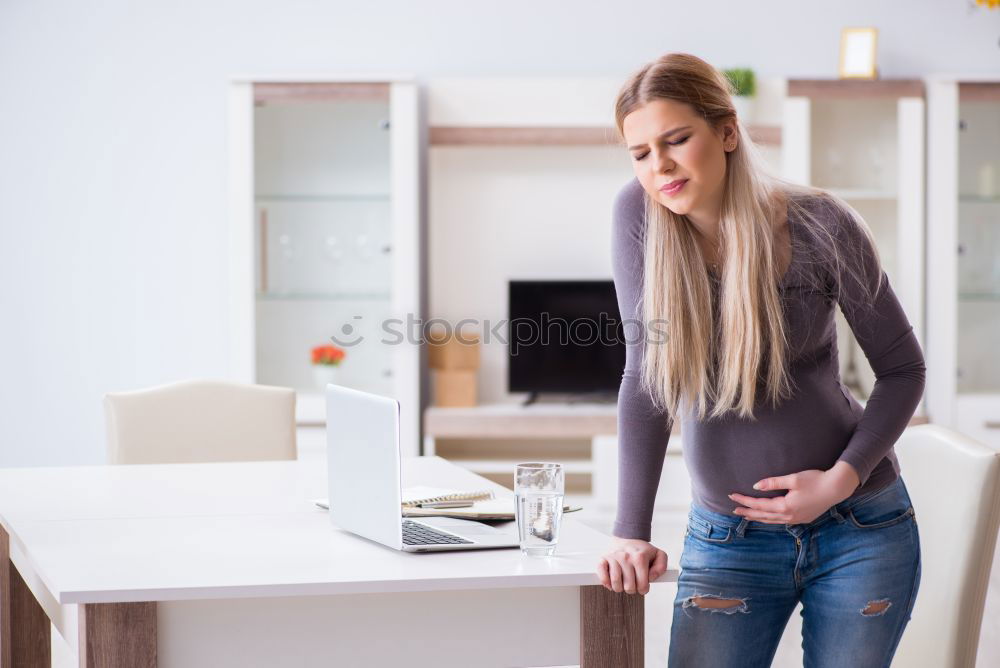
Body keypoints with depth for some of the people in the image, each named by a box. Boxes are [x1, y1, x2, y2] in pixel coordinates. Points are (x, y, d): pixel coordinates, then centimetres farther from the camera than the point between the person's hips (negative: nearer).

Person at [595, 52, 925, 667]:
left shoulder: (821, 226, -13)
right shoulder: (639, 215, -9)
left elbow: (903, 369, -3)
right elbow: (645, 375, -11)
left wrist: (843, 478, -16)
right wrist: (632, 530, -16)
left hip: (861, 532, -1)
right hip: (728, 541, 1)